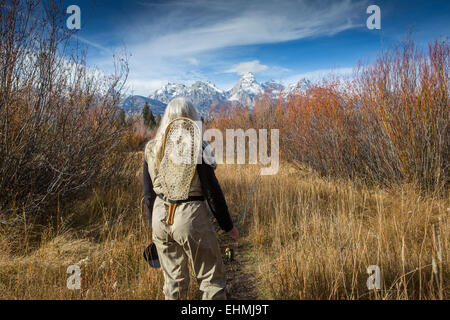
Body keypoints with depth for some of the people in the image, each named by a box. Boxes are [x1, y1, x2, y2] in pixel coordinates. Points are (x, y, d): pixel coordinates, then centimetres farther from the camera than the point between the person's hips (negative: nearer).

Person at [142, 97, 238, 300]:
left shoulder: (151, 149, 3)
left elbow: (148, 194, 9)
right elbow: (212, 191, -10)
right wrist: (228, 226, 1)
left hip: (161, 218, 6)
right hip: (190, 216, -5)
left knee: (173, 280, 20)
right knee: (212, 280, 10)